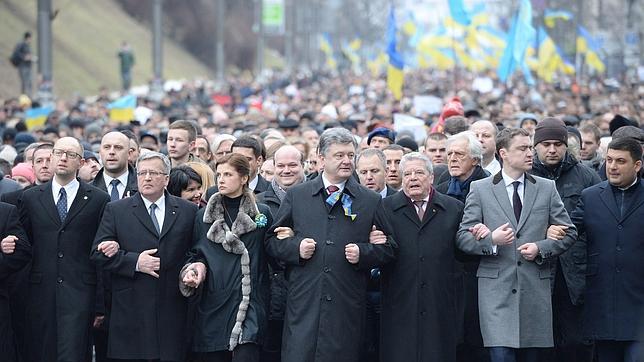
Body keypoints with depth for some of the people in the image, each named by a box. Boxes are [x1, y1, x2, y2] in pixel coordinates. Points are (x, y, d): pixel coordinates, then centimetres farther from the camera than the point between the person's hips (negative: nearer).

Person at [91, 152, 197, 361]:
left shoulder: (188, 211, 10)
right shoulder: (116, 210, 8)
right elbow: (98, 253, 2)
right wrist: (134, 261, -12)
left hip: (172, 311, 1)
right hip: (130, 311, -1)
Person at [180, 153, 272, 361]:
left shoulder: (262, 214, 6)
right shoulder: (204, 216, 11)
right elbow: (195, 254, 13)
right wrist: (195, 268, -5)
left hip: (249, 303, -2)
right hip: (213, 305, 2)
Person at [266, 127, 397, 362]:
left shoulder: (371, 202, 9)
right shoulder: (296, 196, 10)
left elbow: (389, 248, 12)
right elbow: (272, 241, 13)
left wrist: (363, 253, -6)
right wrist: (296, 247, -6)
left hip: (348, 307, 0)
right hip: (304, 305, 0)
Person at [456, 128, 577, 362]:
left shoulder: (547, 189, 11)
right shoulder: (480, 190, 5)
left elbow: (569, 233, 12)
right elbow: (463, 237, 3)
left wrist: (540, 248, -5)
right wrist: (491, 240, -15)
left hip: (536, 289, 2)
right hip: (496, 288, -2)